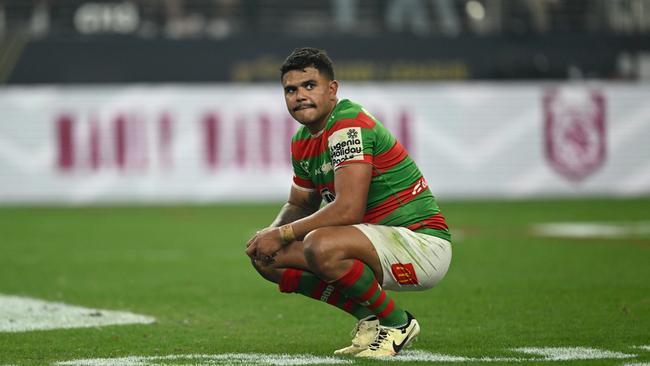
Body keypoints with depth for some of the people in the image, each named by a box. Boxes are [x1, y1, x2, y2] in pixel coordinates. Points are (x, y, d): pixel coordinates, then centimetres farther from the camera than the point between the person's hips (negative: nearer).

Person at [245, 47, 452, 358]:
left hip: (422, 243, -9)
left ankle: (397, 324, -12)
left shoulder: (349, 126, -19)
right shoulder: (302, 142, 9)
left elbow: (348, 209, -28)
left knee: (321, 246, -35)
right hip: (380, 243, 10)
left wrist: (282, 234, -19)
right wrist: (269, 234, 1)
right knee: (268, 257, 2)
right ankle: (369, 318, 8)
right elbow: (298, 205, 24)